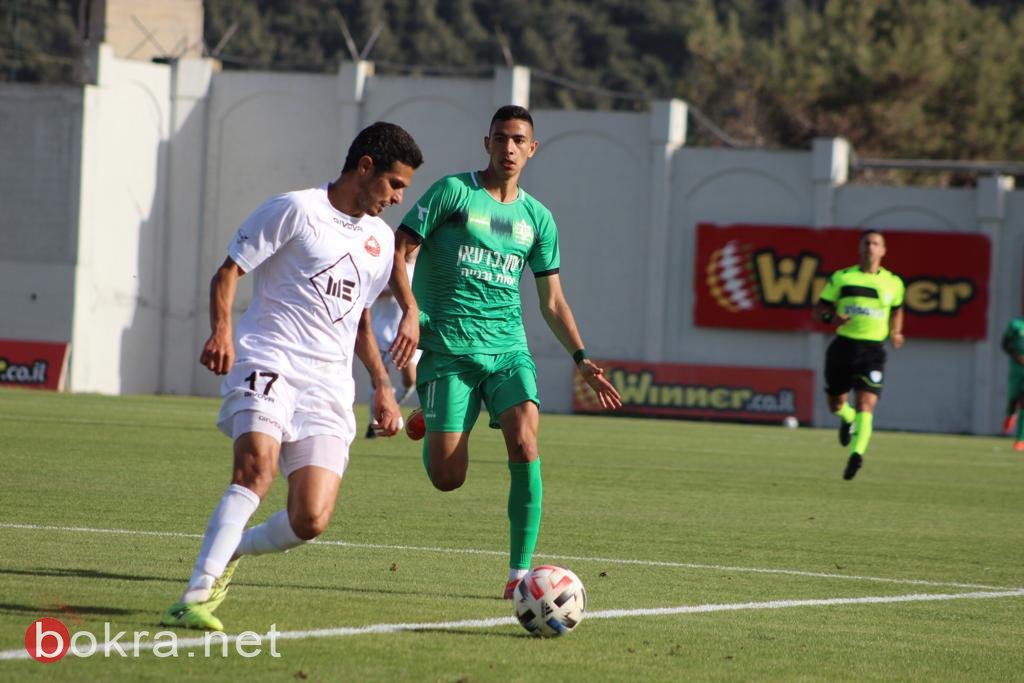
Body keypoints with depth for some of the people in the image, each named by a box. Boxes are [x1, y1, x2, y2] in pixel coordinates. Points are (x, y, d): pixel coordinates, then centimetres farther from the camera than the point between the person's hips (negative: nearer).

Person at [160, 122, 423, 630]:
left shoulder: (380, 240, 20)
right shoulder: (296, 210, -1)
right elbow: (228, 270, -2)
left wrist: (382, 386, 22)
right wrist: (222, 330, -20)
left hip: (328, 386, 6)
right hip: (268, 363, -6)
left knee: (310, 520, -10)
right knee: (257, 465, -32)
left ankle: (227, 554, 20)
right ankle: (196, 596, -33)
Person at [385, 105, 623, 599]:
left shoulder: (537, 218, 12)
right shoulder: (454, 192, 0)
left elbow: (552, 301, 18)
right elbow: (398, 251, -4)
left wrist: (582, 360, 8)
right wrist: (411, 311, -19)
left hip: (508, 348, 3)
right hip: (449, 349, -3)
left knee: (525, 442, -23)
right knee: (447, 478, -8)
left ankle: (520, 572, -17)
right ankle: (427, 417, 31)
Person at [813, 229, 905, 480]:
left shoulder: (893, 283, 6)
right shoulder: (841, 278, 4)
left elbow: (897, 309, 26)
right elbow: (819, 308, 7)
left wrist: (895, 332, 8)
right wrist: (830, 317, -15)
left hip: (873, 351, -1)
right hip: (843, 346, 2)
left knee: (865, 405, -18)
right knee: (836, 404, 12)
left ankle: (856, 454, -26)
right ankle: (848, 419, 47)